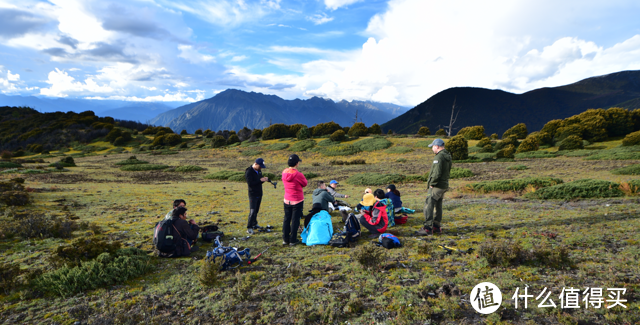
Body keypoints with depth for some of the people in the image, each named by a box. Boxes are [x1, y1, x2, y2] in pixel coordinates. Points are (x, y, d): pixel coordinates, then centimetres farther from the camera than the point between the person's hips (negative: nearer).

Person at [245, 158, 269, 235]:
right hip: (253, 194, -7)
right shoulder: (249, 172, -15)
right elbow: (250, 183, -22)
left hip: (259, 193, 7)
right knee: (252, 211, -10)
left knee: (256, 210, 12)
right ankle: (249, 228, -5)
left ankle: (254, 224, 24)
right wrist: (260, 180, -24)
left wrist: (264, 179, -7)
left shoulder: (259, 171, 9)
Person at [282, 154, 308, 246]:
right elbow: (304, 183, -4)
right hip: (297, 200, -5)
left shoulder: (284, 172, -3)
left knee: (286, 219, 14)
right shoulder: (298, 174, -20)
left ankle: (285, 239, 22)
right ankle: (293, 240, 13)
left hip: (287, 200, 5)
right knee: (295, 220, 5)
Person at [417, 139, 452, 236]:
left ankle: (428, 228, -9)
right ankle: (436, 227, 24)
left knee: (428, 205, -7)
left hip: (436, 186, -10)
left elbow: (437, 173, -27)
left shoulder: (439, 157, -18)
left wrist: (431, 183, -14)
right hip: (444, 185, 10)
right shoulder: (448, 156, 13)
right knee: (438, 206, 16)